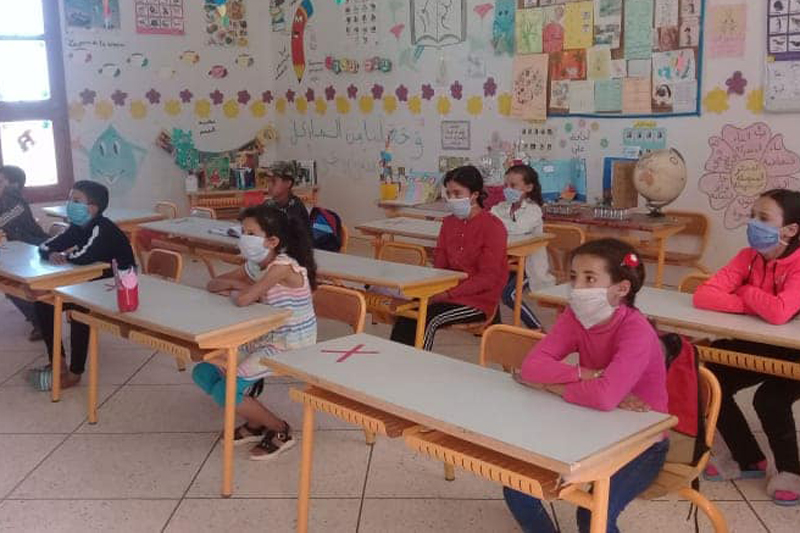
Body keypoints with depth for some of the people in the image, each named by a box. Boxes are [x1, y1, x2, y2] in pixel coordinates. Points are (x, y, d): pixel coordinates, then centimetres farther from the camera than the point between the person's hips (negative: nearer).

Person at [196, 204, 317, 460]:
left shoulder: (283, 266, -23)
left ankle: (280, 431, 6)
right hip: (266, 338, 9)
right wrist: (239, 284, -10)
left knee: (226, 391, -17)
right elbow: (212, 285, 10)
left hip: (292, 346, -9)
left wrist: (234, 289, -7)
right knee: (204, 372, 4)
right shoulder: (254, 265, 4)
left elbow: (243, 299, -31)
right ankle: (255, 424, 19)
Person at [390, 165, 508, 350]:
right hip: (448, 294, 6)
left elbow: (488, 278, -13)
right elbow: (439, 265, 14)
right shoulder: (449, 223, 14)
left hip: (479, 300, -6)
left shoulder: (492, 226, -8)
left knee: (428, 318, -28)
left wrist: (448, 293, -20)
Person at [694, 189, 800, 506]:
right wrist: (754, 306, -29)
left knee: (769, 398, -29)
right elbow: (703, 295, -18)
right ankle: (749, 460, 12)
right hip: (757, 349, 6)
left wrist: (746, 292, -22)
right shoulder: (749, 257, -7)